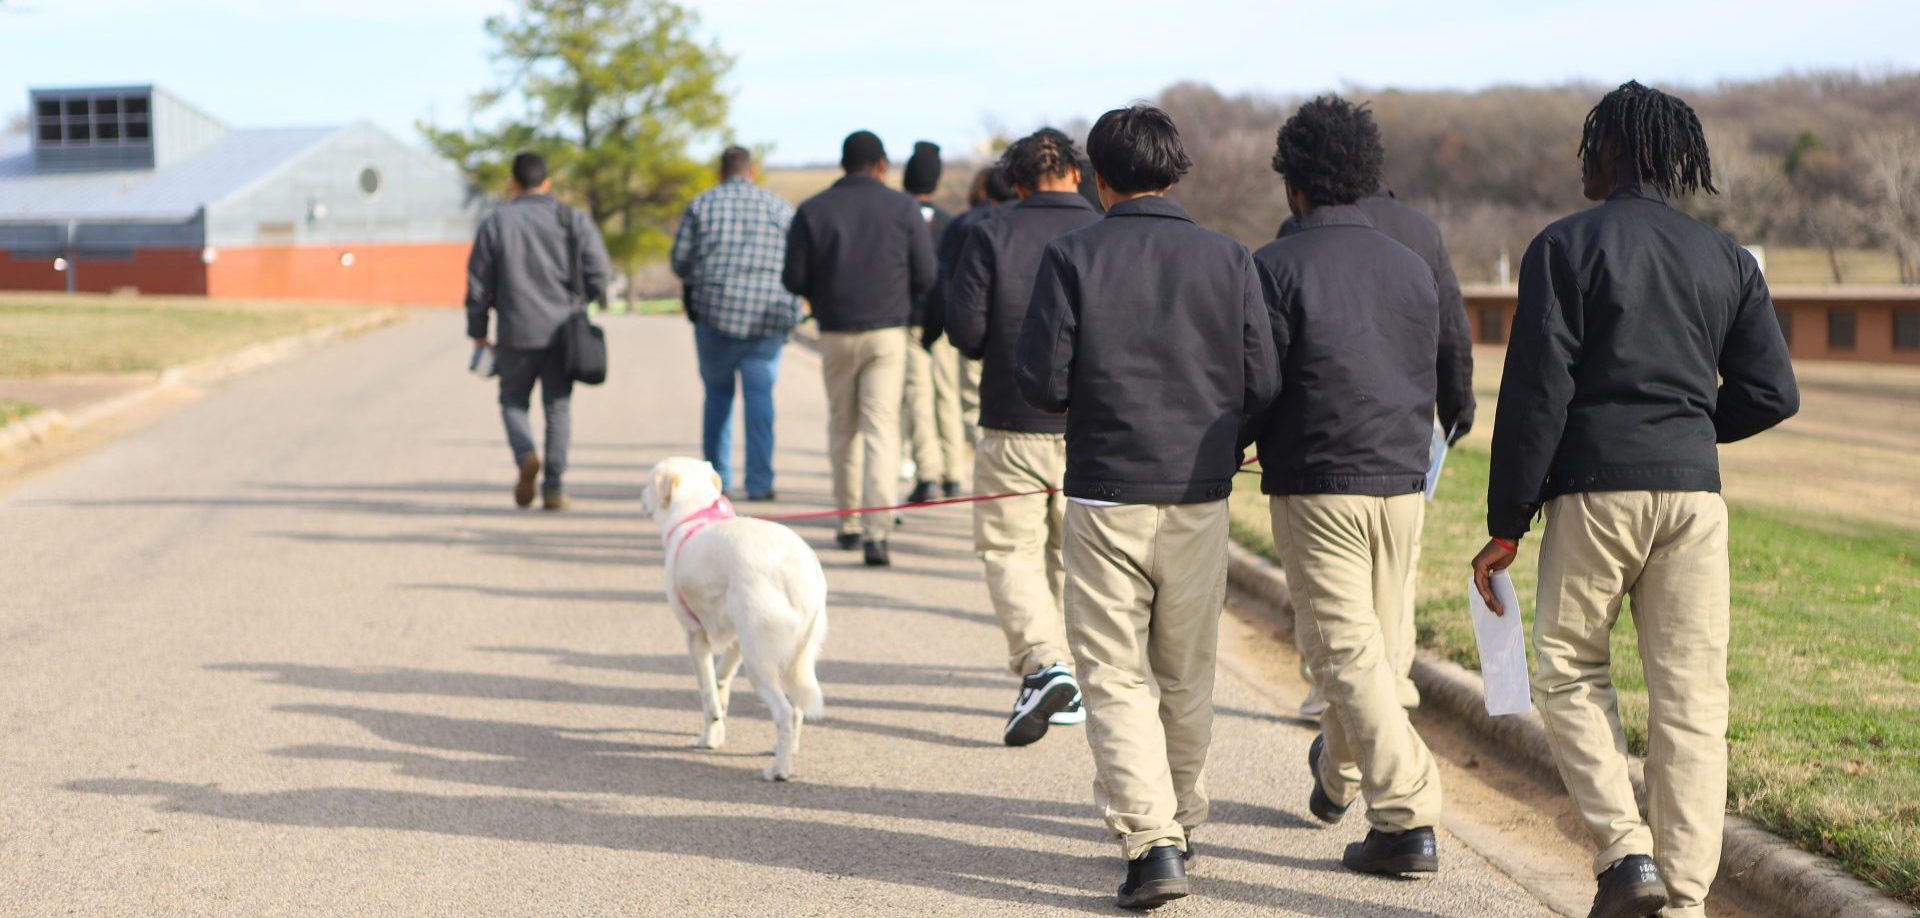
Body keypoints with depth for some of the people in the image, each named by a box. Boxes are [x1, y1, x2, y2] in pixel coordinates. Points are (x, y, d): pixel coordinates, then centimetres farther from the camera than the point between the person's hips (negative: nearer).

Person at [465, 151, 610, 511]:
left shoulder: (494, 224, 4)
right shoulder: (573, 220, 2)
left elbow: (478, 283, 4)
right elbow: (598, 271, -6)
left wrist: (478, 333, 12)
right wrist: (583, 300, 14)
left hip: (516, 333, 0)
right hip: (561, 332, 0)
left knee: (513, 401, 15)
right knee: (558, 407, 8)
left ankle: (526, 455, -13)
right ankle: (554, 486, 2)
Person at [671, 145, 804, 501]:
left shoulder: (700, 205, 5)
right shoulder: (779, 208, 6)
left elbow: (680, 262, 2)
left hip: (714, 311, 0)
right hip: (767, 317, 0)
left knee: (717, 392, 14)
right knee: (760, 395, 2)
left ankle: (716, 476, 12)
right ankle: (759, 482, -5)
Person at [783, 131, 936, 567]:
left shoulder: (812, 211, 0)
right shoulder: (903, 208, -2)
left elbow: (794, 279, -1)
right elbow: (925, 277, -2)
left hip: (836, 334, 1)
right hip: (887, 333, -1)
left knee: (842, 427, 16)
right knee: (882, 428, -5)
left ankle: (849, 522, 22)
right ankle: (877, 530, -18)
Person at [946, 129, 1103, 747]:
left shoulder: (991, 237, -6)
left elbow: (964, 331, -9)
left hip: (1014, 428, -2)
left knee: (1010, 550, 3)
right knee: (1071, 554, 15)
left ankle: (1044, 665, -19)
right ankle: (1067, 690, 20)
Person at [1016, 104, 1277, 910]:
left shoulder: (1073, 256, -6)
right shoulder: (1227, 259, 1)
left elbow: (1039, 378, -9)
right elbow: (1262, 384, -1)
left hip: (1105, 494, -3)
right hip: (1199, 494, 3)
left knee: (1115, 676, 0)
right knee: (1186, 675, 18)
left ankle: (1149, 842, -12)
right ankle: (1179, 821, 31)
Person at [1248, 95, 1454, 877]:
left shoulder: (1279, 266, -8)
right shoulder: (1413, 268, 9)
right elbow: (1443, 376, 14)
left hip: (1317, 484, -6)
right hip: (1401, 483, 6)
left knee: (1347, 650, -6)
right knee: (1378, 640, 19)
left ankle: (1406, 817, -14)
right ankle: (1338, 777, 41)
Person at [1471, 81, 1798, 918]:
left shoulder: (1566, 247, -2)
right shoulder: (1727, 260, 11)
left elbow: (1536, 394, -7)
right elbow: (1772, 393, 7)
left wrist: (1506, 525, -3)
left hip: (1595, 487, -3)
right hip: (1694, 491, 4)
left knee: (1568, 671, 11)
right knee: (1690, 694, 5)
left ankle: (1624, 849, -6)